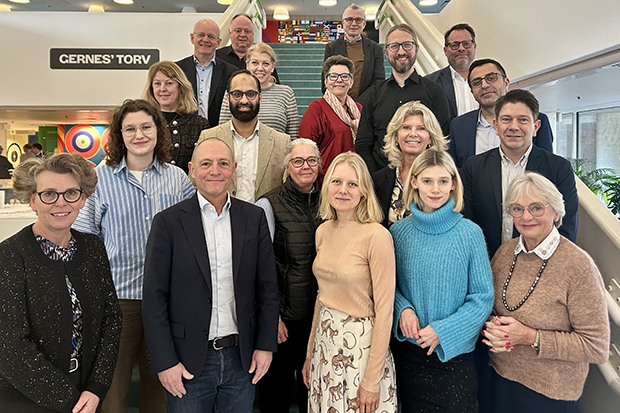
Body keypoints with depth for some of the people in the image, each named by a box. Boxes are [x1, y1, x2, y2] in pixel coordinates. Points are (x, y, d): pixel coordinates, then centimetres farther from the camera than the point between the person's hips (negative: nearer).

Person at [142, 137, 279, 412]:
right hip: (188, 362, -2)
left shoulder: (254, 218, 2)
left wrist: (265, 346, 0)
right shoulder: (168, 222, -6)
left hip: (242, 359, 3)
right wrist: (164, 362, -9)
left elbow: (268, 287, 4)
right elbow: (154, 298, -7)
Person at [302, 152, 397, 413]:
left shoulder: (377, 236, -17)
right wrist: (310, 353, 14)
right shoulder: (323, 232, 3)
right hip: (326, 339, 6)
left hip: (361, 342, -6)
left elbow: (384, 309, -16)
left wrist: (372, 380, -15)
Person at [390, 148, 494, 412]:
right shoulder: (399, 231, -3)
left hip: (454, 353, -2)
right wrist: (403, 309, -13)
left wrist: (442, 331, -16)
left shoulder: (470, 233, -10)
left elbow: (483, 297, -8)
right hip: (408, 352, 2)